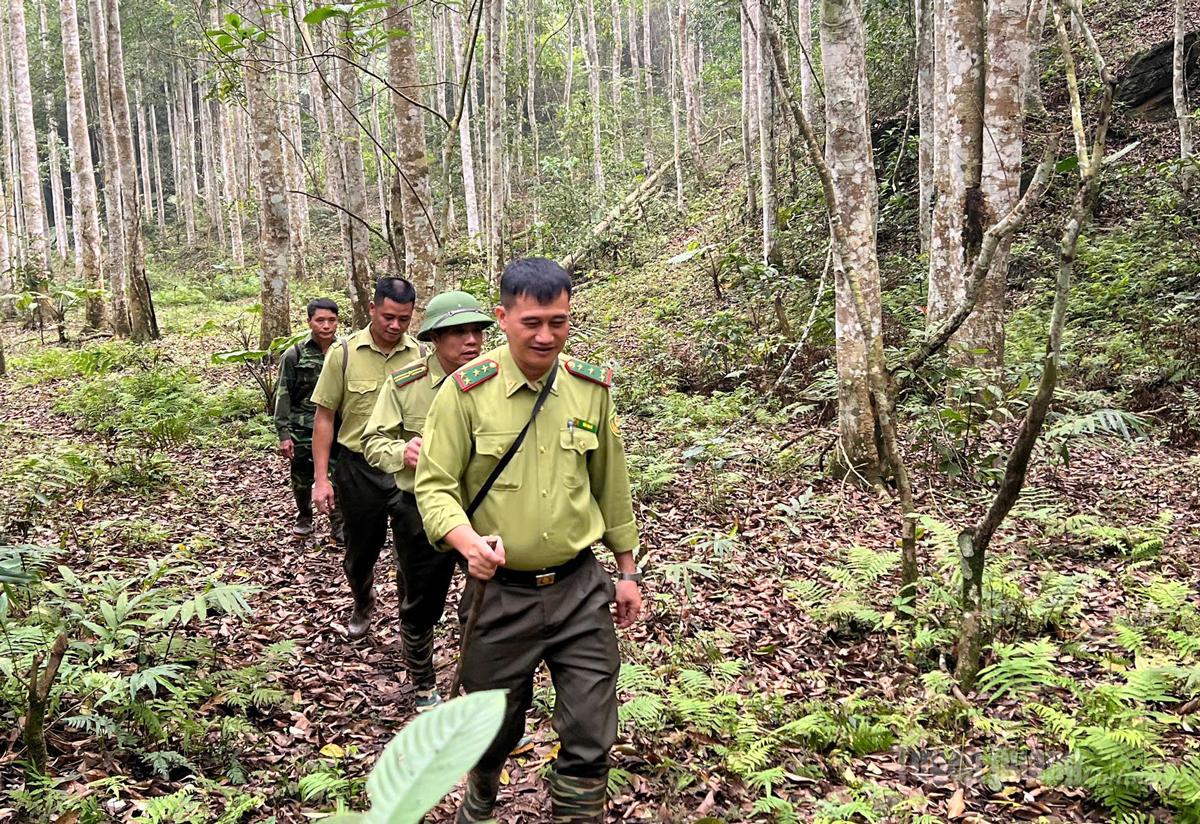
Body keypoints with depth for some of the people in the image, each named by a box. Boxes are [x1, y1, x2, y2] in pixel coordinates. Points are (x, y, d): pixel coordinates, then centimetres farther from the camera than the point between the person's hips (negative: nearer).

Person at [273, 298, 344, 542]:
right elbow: (283, 396, -2)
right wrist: (284, 434, -7)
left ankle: (338, 524, 14)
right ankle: (304, 517, 36)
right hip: (303, 429, 0)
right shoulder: (294, 355, -3)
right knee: (302, 478, 11)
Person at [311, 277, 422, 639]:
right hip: (359, 469, 0)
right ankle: (362, 606, 45)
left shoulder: (420, 354, -4)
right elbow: (324, 417, -2)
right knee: (361, 549, 16)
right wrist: (321, 478, -6)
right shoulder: (344, 354, -7)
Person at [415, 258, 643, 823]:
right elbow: (435, 485, -11)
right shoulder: (466, 391, -12)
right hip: (499, 592, -1)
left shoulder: (592, 388, -1)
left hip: (580, 588, 2)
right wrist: (468, 542, -31)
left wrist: (627, 570, 13)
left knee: (591, 736, 4)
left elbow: (610, 484, 9)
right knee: (494, 728, 19)